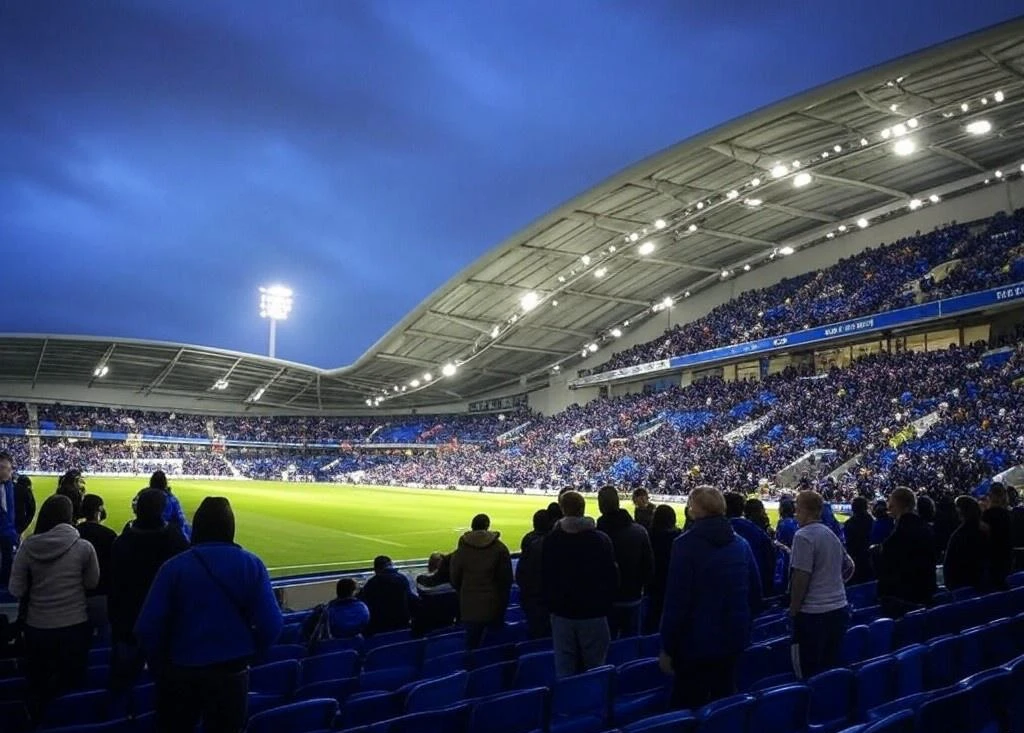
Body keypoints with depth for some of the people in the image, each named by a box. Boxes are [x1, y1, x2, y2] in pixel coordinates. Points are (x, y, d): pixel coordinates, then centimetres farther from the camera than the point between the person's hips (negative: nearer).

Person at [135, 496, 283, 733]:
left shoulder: (174, 566, -9)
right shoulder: (252, 565, -8)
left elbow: (147, 628, -10)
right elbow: (270, 625, -12)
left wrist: (160, 667, 7)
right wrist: (248, 655, 7)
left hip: (180, 672, 0)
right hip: (231, 673, 0)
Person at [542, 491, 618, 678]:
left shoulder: (551, 540, -4)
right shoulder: (601, 539, -7)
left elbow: (545, 578, 1)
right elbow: (612, 577, -4)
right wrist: (606, 605, 10)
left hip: (562, 613, 1)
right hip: (594, 612, -1)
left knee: (564, 671, 8)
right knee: (594, 670, 8)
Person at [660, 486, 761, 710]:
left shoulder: (686, 544, -16)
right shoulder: (741, 543, 4)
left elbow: (676, 601, -17)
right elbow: (756, 593, 11)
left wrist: (667, 648, -10)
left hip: (697, 641, -6)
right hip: (734, 640, 6)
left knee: (688, 705, 5)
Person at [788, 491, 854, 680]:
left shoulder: (804, 536, -15)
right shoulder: (832, 534, 11)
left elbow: (801, 577, -18)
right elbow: (849, 566, 22)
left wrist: (793, 610, -9)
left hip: (813, 613, -8)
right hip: (838, 608, 8)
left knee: (810, 673, 1)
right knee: (831, 669, 17)